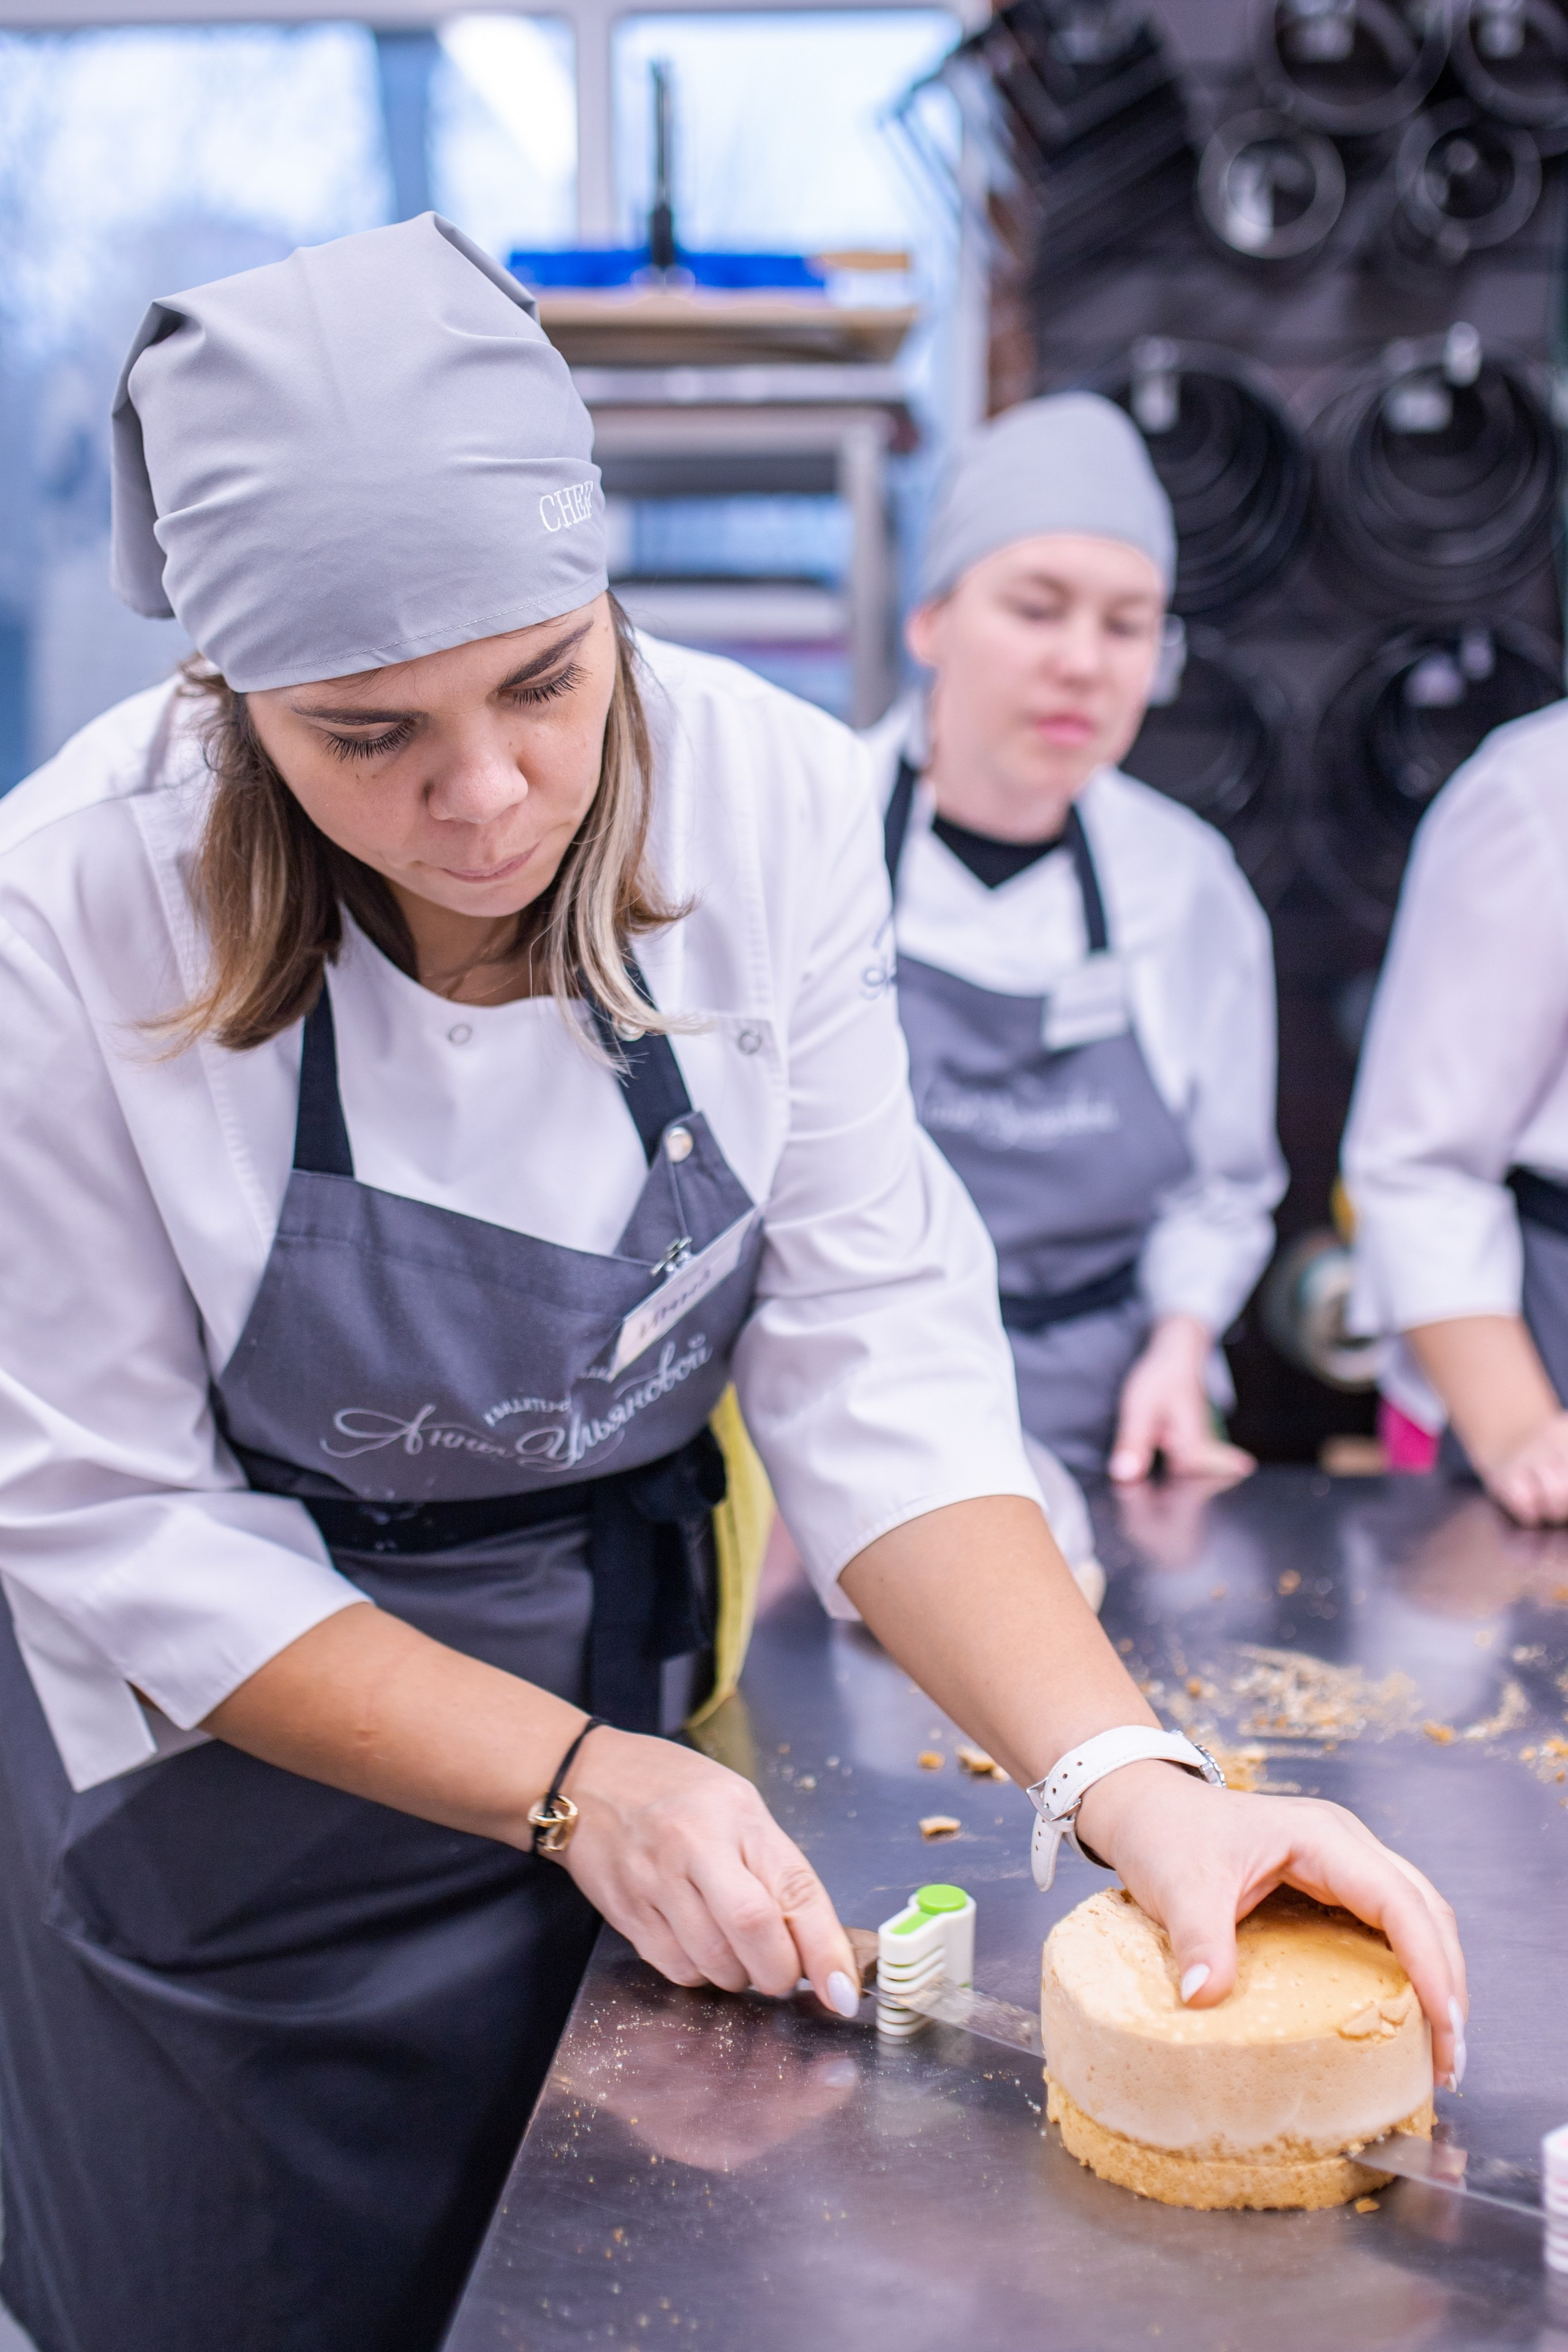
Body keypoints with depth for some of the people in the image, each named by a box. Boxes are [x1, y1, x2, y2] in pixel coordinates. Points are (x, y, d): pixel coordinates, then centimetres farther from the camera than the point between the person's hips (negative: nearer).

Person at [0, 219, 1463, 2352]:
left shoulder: (771, 797, -18)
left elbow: (875, 1360, -16)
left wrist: (1128, 1780, -29)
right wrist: (570, 1779, -25)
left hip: (625, 1700, 3)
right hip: (226, 1768, -2)